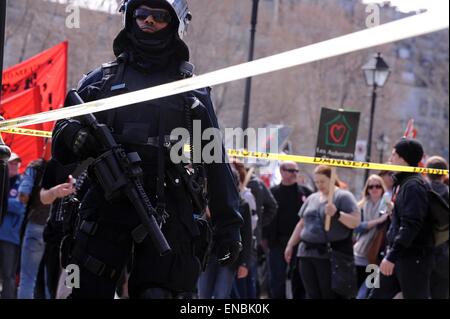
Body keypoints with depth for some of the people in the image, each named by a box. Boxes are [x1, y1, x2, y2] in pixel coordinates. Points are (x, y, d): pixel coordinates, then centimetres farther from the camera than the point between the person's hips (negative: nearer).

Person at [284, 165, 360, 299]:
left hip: (332, 255, -6)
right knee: (313, 295, 7)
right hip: (308, 253, 6)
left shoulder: (343, 196, -3)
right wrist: (290, 245, 23)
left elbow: (356, 222, -12)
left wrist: (337, 214, -26)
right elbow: (302, 223, 25)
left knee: (331, 295, -5)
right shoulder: (312, 198, 17)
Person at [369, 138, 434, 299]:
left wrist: (392, 257, -26)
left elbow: (410, 225, -24)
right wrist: (390, 253, 21)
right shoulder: (401, 183, 16)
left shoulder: (413, 186, -15)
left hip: (413, 257, -10)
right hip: (399, 255, 10)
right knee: (378, 295, 11)